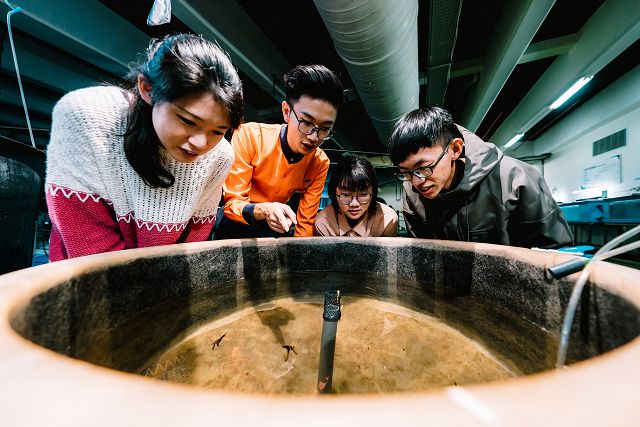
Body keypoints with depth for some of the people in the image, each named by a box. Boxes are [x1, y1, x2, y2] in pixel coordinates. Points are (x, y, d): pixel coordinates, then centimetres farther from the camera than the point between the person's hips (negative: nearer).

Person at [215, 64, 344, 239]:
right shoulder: (249, 136, -22)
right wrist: (262, 211, -38)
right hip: (235, 228, -2)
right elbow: (231, 203, -18)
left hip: (275, 231, 2)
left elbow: (305, 223, -7)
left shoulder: (321, 163, -12)